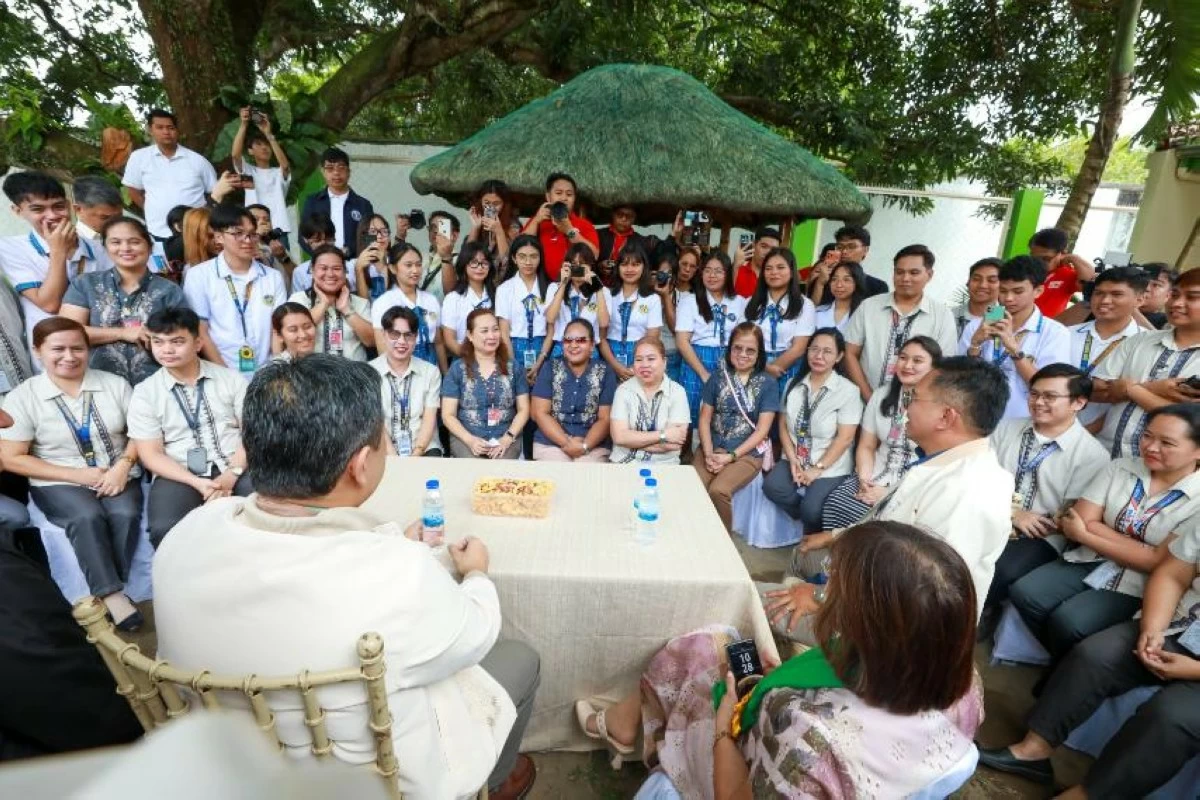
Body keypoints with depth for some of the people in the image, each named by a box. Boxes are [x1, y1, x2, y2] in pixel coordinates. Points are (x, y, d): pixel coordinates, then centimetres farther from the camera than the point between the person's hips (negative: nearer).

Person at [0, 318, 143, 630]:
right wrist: (76, 475, -12)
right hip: (60, 483, -1)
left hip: (117, 475, 1)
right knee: (88, 517, -32)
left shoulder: (115, 384, 4)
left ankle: (102, 595, -20)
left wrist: (123, 466, -14)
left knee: (125, 514, -29)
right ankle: (113, 597, -27)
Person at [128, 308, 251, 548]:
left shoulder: (231, 379, 7)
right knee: (164, 529, -30)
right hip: (180, 475, 0)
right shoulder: (144, 393, 6)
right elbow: (151, 454, 1)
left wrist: (232, 474, -13)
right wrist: (197, 483, -14)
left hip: (234, 468, 0)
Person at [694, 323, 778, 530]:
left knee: (718, 490, -28)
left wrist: (731, 456, -12)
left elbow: (762, 430, -4)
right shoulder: (718, 376, 9)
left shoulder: (768, 383, 2)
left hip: (747, 453, -2)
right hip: (712, 448, 3)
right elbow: (704, 419, 7)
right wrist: (708, 453, -9)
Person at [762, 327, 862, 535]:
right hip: (795, 459, 4)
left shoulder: (848, 391, -8)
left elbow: (844, 438, -11)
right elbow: (783, 425, 6)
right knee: (771, 487, -22)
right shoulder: (794, 384, 6)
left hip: (830, 466, -4)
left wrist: (818, 468, -16)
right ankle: (809, 516, 4)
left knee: (811, 509, -23)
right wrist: (792, 459, -8)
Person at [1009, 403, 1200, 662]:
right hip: (1090, 561, 5)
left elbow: (1158, 562, -15)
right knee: (1023, 593, -18)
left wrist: (1084, 535, -12)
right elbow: (1081, 521, -4)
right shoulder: (1119, 468, 1)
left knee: (1067, 620, -25)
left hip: (1137, 585, -4)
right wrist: (1140, 548, -15)